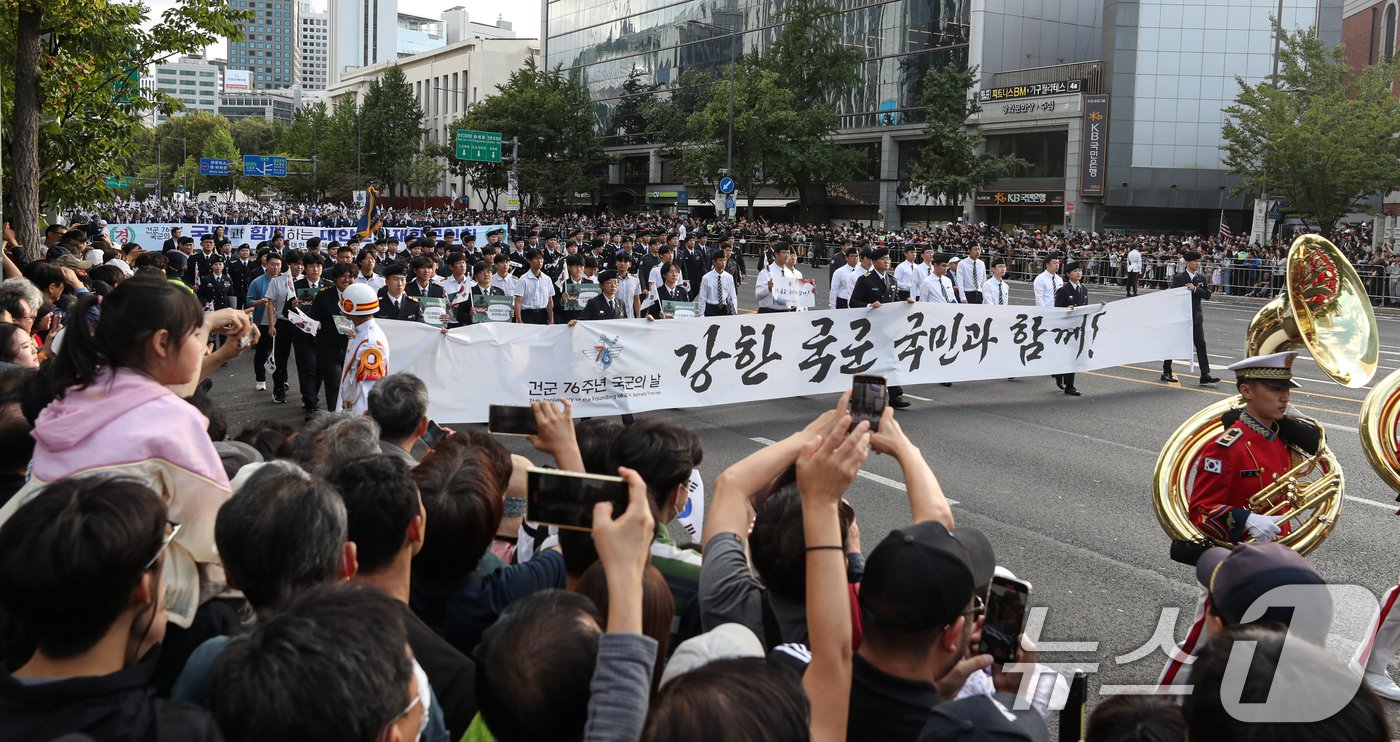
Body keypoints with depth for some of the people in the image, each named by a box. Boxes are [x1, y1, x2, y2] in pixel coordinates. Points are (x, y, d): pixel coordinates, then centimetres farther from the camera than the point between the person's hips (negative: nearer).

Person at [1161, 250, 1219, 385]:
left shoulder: (1201, 278, 8)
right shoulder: (1178, 278, -6)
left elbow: (1207, 295, -1)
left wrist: (1195, 289, -17)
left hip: (1196, 317, 4)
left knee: (1201, 345, -4)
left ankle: (1205, 375, -7)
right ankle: (1166, 373, 18)